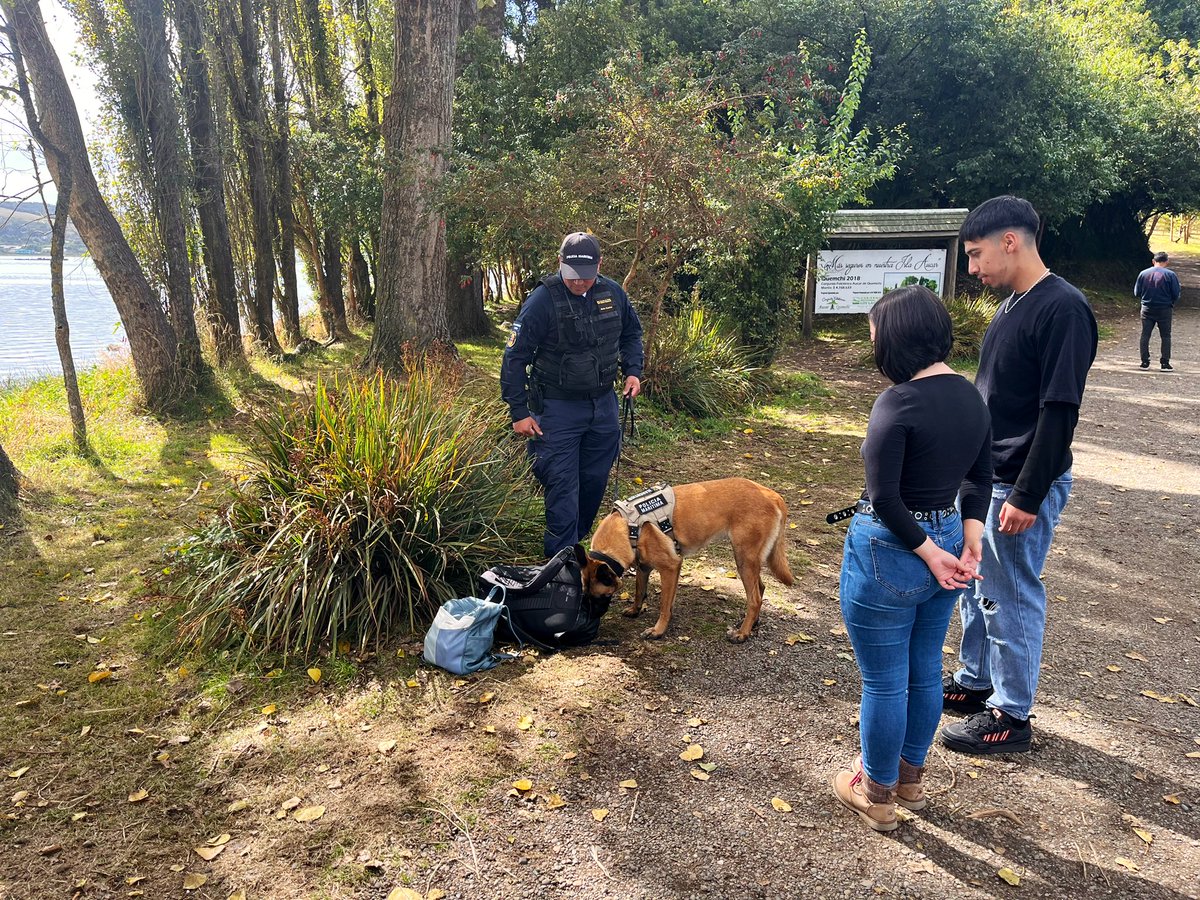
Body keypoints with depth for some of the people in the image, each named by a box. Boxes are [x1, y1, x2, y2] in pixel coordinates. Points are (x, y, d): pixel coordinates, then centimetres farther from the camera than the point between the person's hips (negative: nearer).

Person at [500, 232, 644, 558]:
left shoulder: (613, 293, -2)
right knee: (563, 487, -5)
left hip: (603, 404, 6)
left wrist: (633, 370, 3)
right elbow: (515, 357, -14)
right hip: (558, 407, -5)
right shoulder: (543, 300, -18)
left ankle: (576, 540, 37)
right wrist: (519, 412, -15)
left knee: (595, 481, 16)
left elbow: (632, 332, 18)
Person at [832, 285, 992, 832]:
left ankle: (878, 796, 29)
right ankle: (910, 779, 42)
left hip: (891, 553, -8)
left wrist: (930, 555, -14)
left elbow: (884, 499, -24)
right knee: (925, 671, 22)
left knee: (884, 682, 10)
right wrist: (971, 540, 4)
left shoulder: (898, 403, -23)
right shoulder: (971, 397, 2)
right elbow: (980, 477, 10)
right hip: (946, 540, 8)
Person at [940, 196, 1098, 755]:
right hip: (980, 476, 9)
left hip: (1019, 486, -9)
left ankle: (1010, 717, 18)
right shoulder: (1012, 305, 9)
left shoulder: (1063, 309, -18)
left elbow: (1060, 413, -21)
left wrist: (1028, 496, -21)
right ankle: (973, 683, 34)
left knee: (1011, 598, 3)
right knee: (976, 584, 18)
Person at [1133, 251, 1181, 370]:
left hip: (1147, 309, 2)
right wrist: (1172, 304, 12)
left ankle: (1145, 362, 7)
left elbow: (1136, 293, 1)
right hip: (1165, 310, -1)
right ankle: (1165, 363, 6)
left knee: (1145, 335, 8)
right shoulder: (1170, 275, -8)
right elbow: (1176, 294, -7)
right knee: (1165, 336, 7)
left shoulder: (1143, 273, -2)